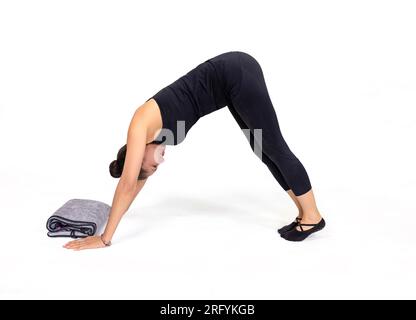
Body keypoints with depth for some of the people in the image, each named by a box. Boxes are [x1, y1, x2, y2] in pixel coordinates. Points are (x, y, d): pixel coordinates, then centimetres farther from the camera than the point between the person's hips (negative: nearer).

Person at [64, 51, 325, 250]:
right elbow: (136, 182, 27)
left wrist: (104, 238, -4)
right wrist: (116, 212, 37)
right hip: (234, 74, 8)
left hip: (236, 74, -8)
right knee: (262, 148, 11)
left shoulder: (140, 127, -8)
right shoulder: (152, 129, 13)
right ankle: (304, 214, 19)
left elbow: (127, 185, -9)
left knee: (274, 147, -2)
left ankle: (313, 216, 10)